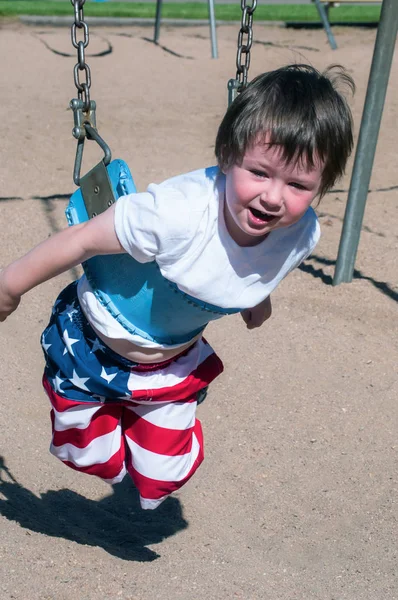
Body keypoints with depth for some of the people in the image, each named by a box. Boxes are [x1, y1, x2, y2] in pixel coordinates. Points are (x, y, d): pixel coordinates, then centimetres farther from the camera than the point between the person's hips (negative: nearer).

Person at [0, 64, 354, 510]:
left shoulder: (303, 235, -24)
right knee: (94, 459, 19)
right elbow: (83, 240, -29)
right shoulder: (178, 211, -42)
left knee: (163, 477, 20)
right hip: (94, 345, -4)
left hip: (174, 361, 4)